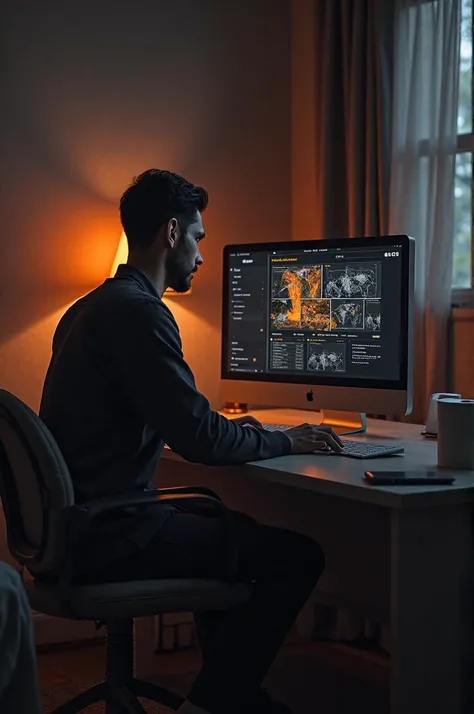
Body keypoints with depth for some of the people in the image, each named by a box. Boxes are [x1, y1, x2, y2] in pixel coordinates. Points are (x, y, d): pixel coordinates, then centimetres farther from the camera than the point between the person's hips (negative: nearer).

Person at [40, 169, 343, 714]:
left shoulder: (93, 306, 14)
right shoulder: (138, 310, -18)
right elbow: (199, 439, -20)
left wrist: (231, 429, 17)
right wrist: (284, 442, -3)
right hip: (106, 534, -11)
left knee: (230, 521, 29)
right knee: (299, 555, -8)